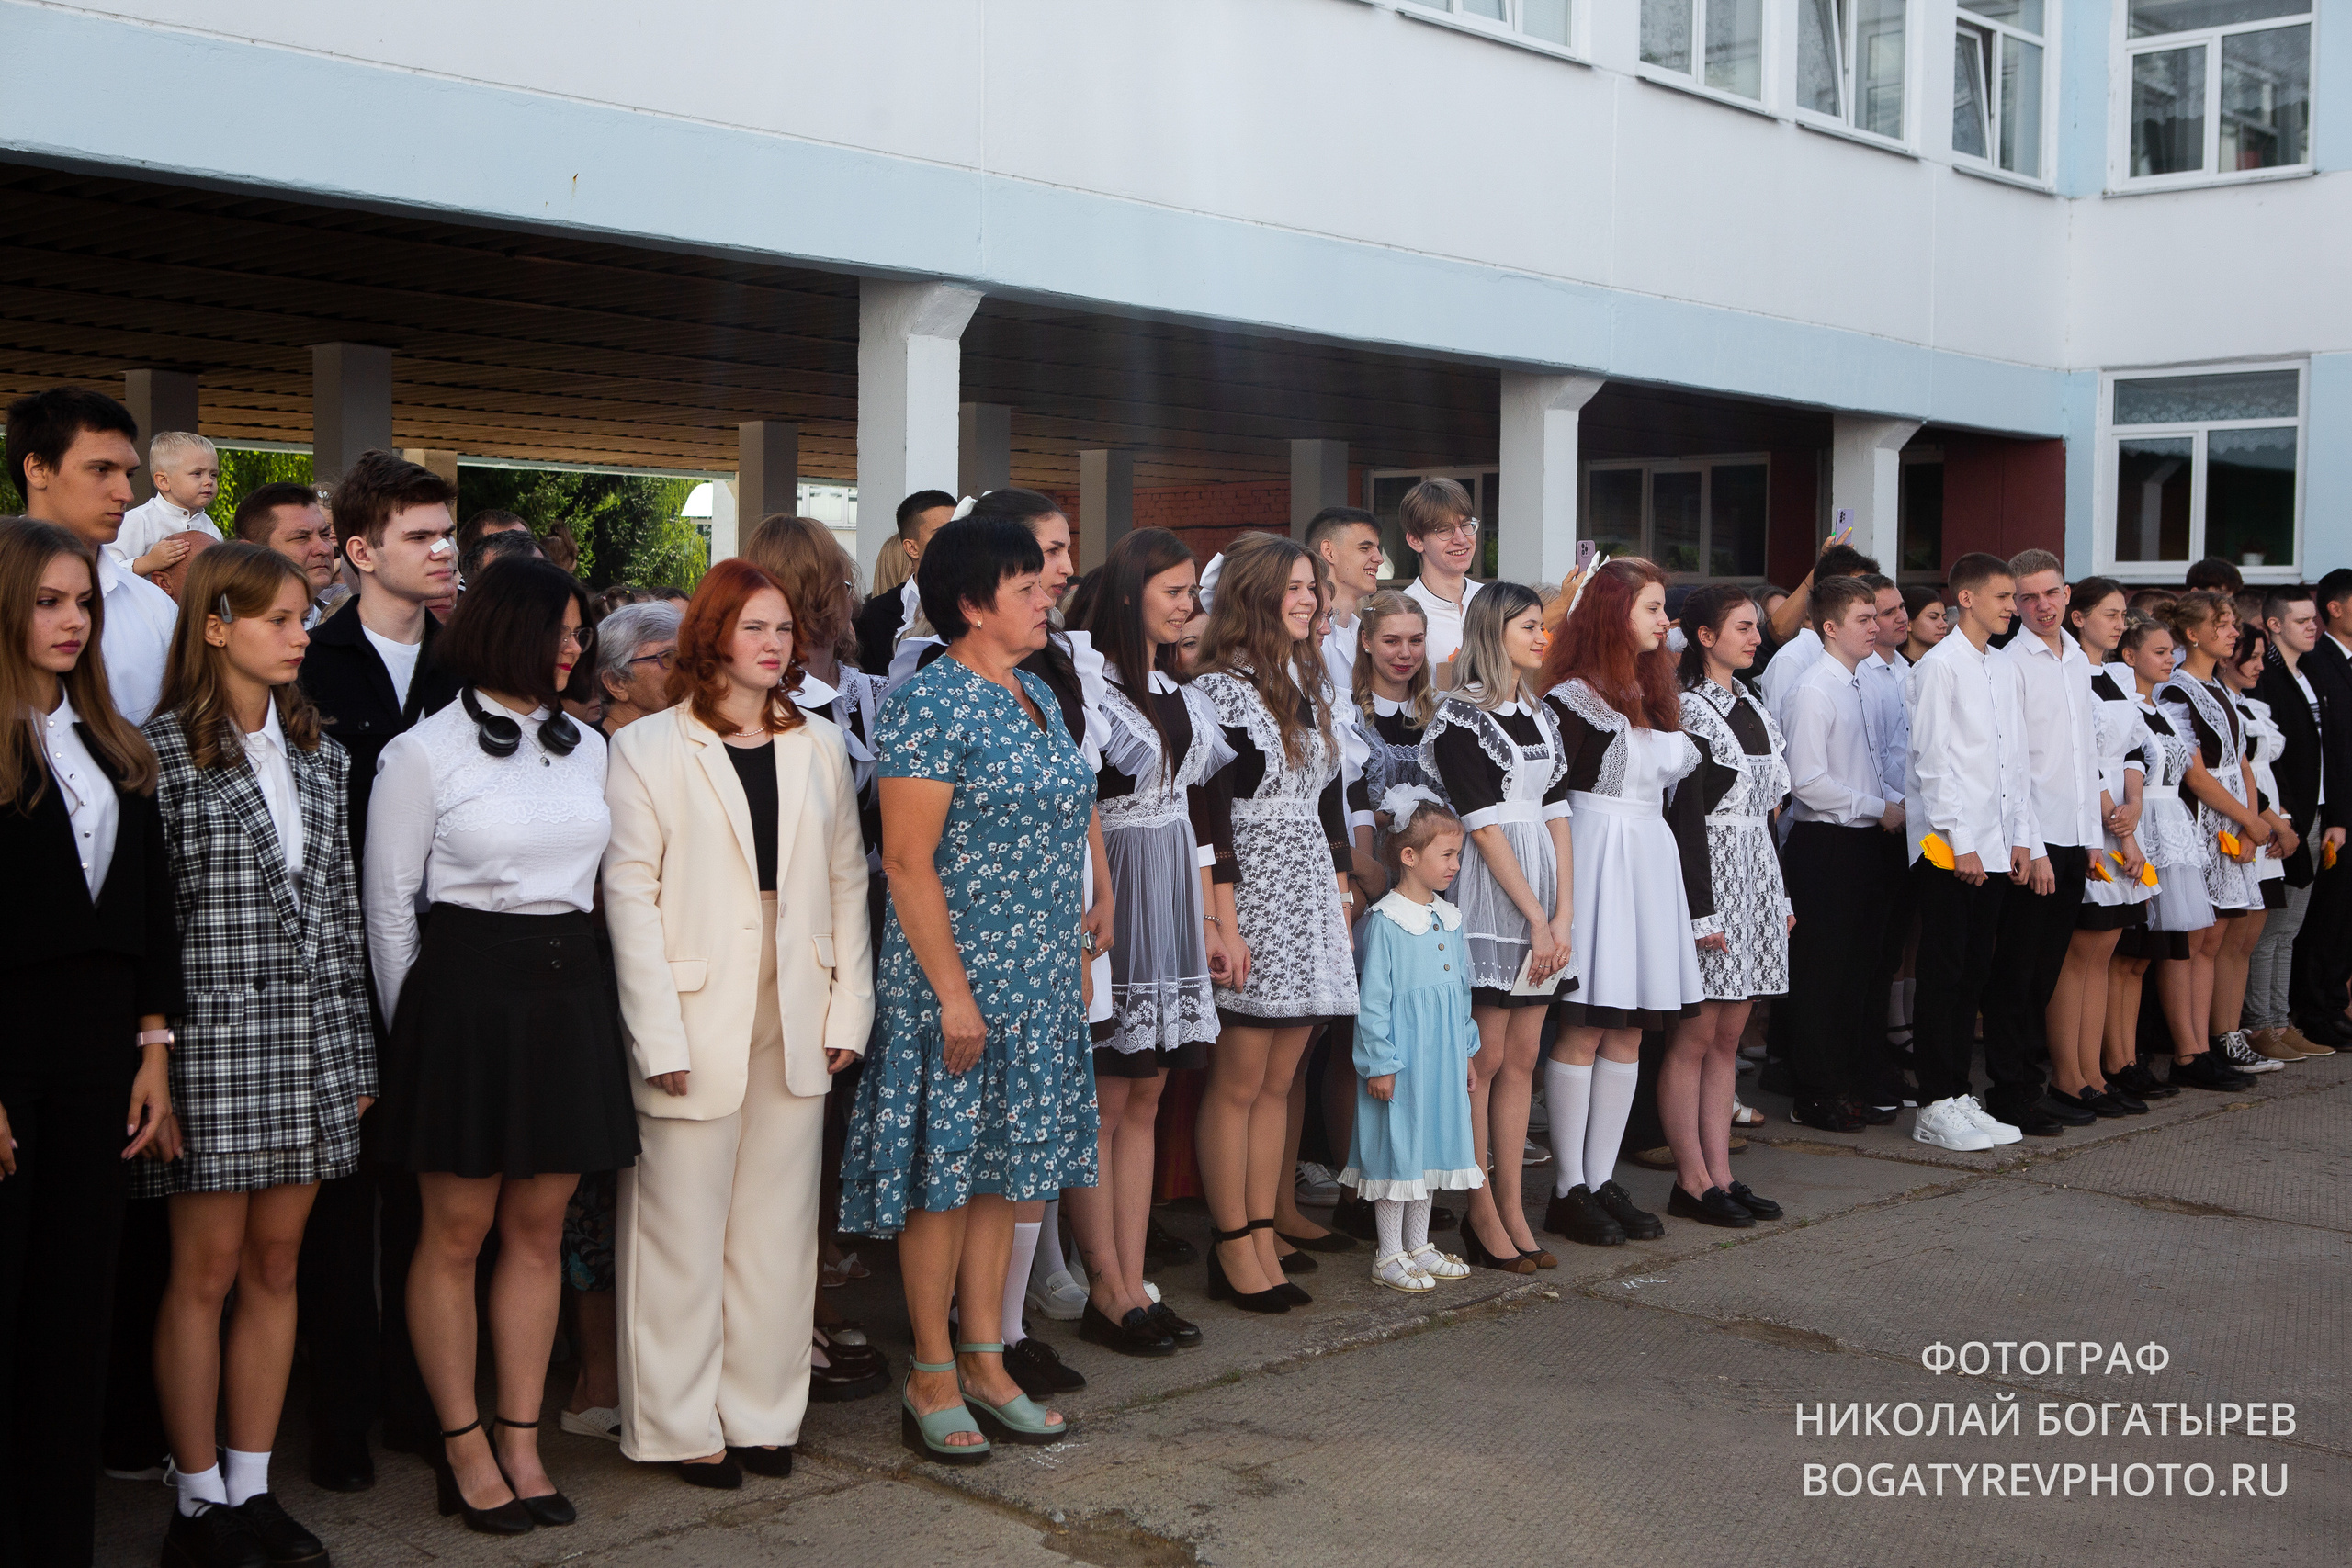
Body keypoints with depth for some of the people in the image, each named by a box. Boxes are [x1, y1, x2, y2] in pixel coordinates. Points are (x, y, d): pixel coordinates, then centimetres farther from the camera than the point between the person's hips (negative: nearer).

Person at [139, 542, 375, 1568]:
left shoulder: (319, 753, 12)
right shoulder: (162, 750, -5)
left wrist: (355, 1049, 11)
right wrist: (153, 1050, -12)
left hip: (308, 1040, 5)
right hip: (213, 1033, -5)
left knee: (275, 1267, 10)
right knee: (205, 1271, 2)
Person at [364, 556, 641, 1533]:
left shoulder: (586, 747, 11)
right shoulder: (426, 751, -4)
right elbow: (387, 901, -1)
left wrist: (577, 973, 10)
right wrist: (413, 1023, 1)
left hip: (570, 990, 5)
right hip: (467, 986, -5)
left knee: (539, 1228, 8)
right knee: (457, 1232, 2)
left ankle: (522, 1443, 16)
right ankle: (465, 1449, 14)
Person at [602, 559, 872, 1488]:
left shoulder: (819, 747, 12)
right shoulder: (646, 749, -2)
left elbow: (847, 882, 11)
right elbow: (629, 895, -6)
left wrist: (848, 1009, 3)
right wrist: (659, 1035, -13)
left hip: (796, 1021, 4)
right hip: (697, 1020, -4)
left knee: (778, 1227, 9)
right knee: (683, 1230, 2)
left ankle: (762, 1413, 20)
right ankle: (681, 1425, 14)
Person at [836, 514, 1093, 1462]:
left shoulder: (1037, 696, 12)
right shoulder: (931, 702, -14)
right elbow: (907, 861, -17)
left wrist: (1077, 954, 17)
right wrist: (953, 991, -19)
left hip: (1042, 981, 8)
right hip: (961, 974, -8)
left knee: (1002, 1168, 13)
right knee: (943, 1174, 1)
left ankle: (986, 1365, 22)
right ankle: (932, 1382, 12)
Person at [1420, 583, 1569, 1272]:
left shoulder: (1542, 715, 15)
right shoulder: (1461, 716, -6)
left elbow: (1556, 814, 10)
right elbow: (1485, 827, -10)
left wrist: (1563, 913, -1)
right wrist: (1536, 917, -11)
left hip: (1543, 900, 7)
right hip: (1489, 897, -7)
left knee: (1522, 1058, 8)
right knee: (1484, 1058, -2)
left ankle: (1511, 1208, 14)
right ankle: (1481, 1215, 5)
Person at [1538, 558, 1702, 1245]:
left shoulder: (1655, 694, 17)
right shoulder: (1577, 697, -8)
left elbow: (1678, 789, 18)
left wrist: (1699, 901, 15)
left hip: (1651, 863, 8)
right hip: (1597, 859, -8)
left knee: (1629, 1033, 8)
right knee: (1584, 1030, -5)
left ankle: (1603, 1179, 14)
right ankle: (1568, 1190, 2)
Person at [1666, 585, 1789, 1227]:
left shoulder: (1750, 704, 17)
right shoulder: (1686, 707, -10)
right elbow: (1678, 813, -14)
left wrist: (1780, 893, 18)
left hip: (1756, 879, 9)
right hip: (1708, 873, -9)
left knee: (1727, 1036, 10)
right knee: (1694, 1036, -3)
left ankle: (1720, 1173, 14)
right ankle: (1692, 1181, 3)